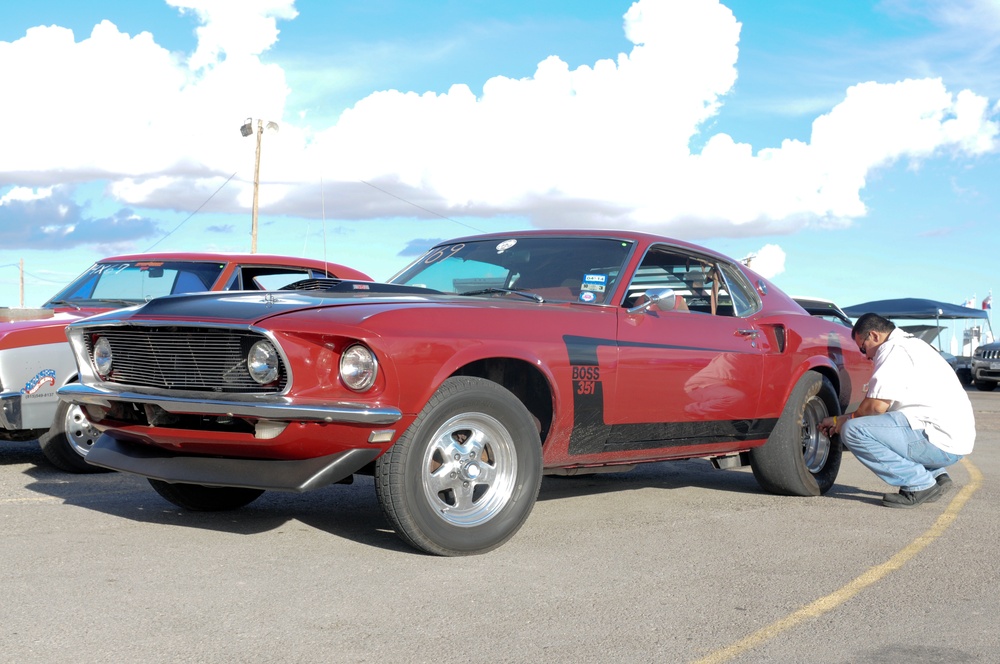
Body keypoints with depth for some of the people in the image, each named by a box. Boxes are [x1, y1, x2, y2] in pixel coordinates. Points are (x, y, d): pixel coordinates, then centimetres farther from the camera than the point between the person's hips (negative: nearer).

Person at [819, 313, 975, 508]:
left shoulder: (893, 350, -9)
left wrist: (844, 421, 3)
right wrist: (839, 421, 20)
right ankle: (935, 473, 13)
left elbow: (877, 405, -16)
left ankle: (920, 484, -11)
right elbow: (885, 407, 24)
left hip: (940, 441, -11)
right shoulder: (911, 344, 24)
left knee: (853, 431, -18)